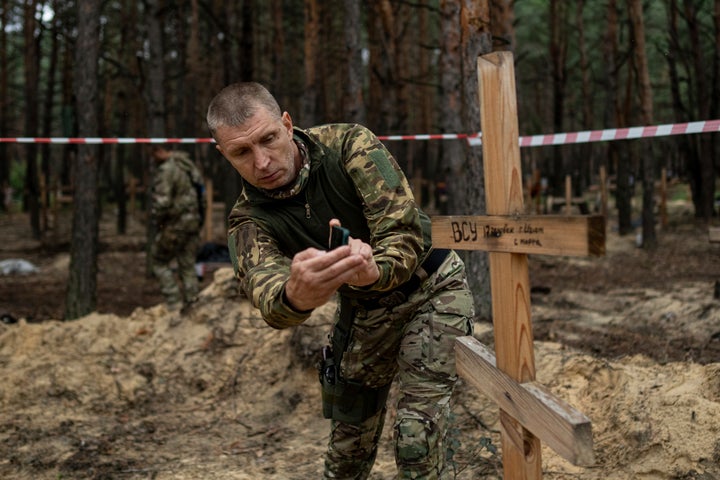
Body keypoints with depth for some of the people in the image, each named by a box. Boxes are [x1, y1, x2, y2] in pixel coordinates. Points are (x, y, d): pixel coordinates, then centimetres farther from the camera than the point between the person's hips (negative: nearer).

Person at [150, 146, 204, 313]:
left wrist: (159, 221, -6)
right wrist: (198, 219, 17)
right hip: (194, 222, 8)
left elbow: (162, 201, -22)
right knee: (188, 265, 12)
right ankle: (192, 302, 11)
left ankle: (174, 303, 1)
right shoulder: (190, 166, 11)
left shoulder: (167, 170, -16)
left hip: (175, 224, -7)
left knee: (160, 263, 7)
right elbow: (201, 194, 15)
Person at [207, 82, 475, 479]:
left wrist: (375, 270, -54)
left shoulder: (350, 145, -24)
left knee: (417, 437, -14)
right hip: (362, 309, 4)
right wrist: (294, 297, -66)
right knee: (348, 437, 14)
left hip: (429, 286, -3)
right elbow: (265, 293, -40)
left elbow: (405, 233, -30)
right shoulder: (249, 221, -18)